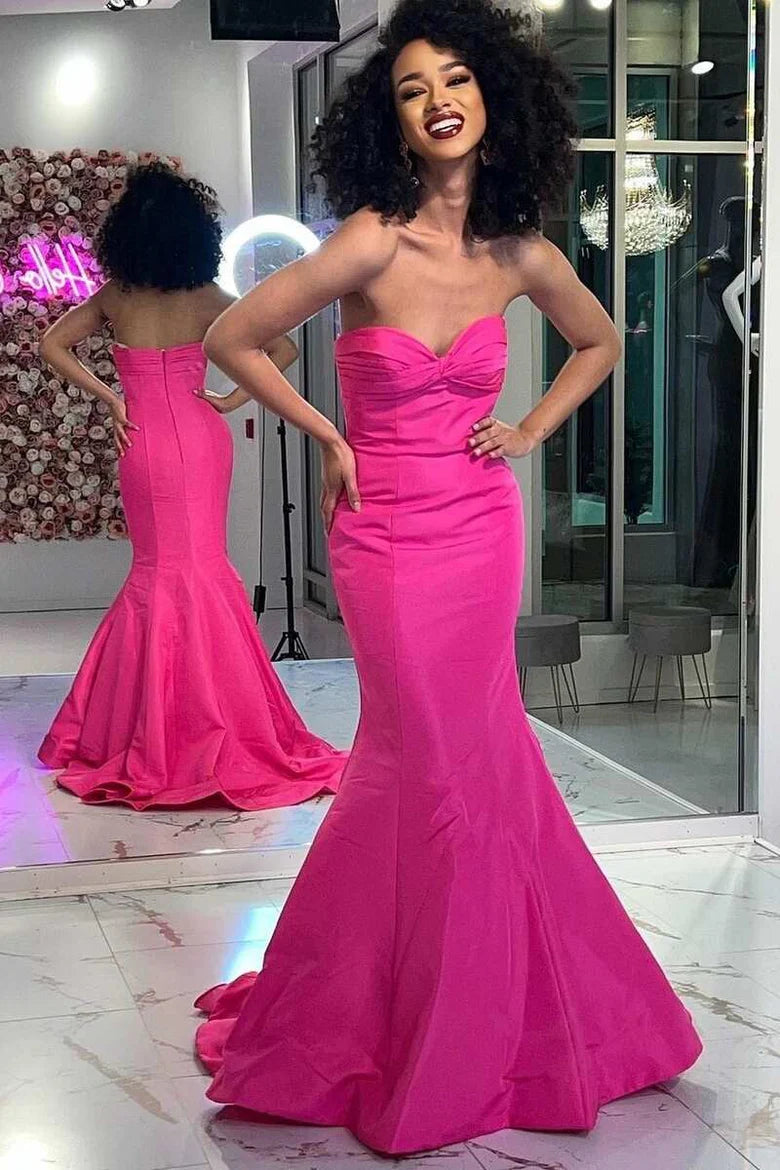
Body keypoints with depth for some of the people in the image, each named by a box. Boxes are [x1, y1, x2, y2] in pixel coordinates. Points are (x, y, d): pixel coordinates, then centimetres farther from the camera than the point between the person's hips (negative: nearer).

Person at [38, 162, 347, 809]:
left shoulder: (114, 297, 0)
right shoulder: (207, 299, -1)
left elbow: (53, 345, -1)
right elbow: (284, 350, -3)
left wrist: (110, 398, -2)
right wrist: (233, 398, -1)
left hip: (143, 437, 0)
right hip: (202, 434, 0)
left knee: (159, 568, 7)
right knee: (204, 566, 7)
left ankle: (153, 728, 9)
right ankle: (211, 725, 9)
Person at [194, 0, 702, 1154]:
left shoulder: (523, 256, -2)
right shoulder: (373, 241, -16)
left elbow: (600, 342, 18)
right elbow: (232, 339, -11)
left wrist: (530, 431, 6)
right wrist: (328, 439, -6)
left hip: (482, 536, 3)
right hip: (387, 537, -3)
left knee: (419, 764, 12)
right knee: (444, 771, 3)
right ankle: (444, 1053, 23)